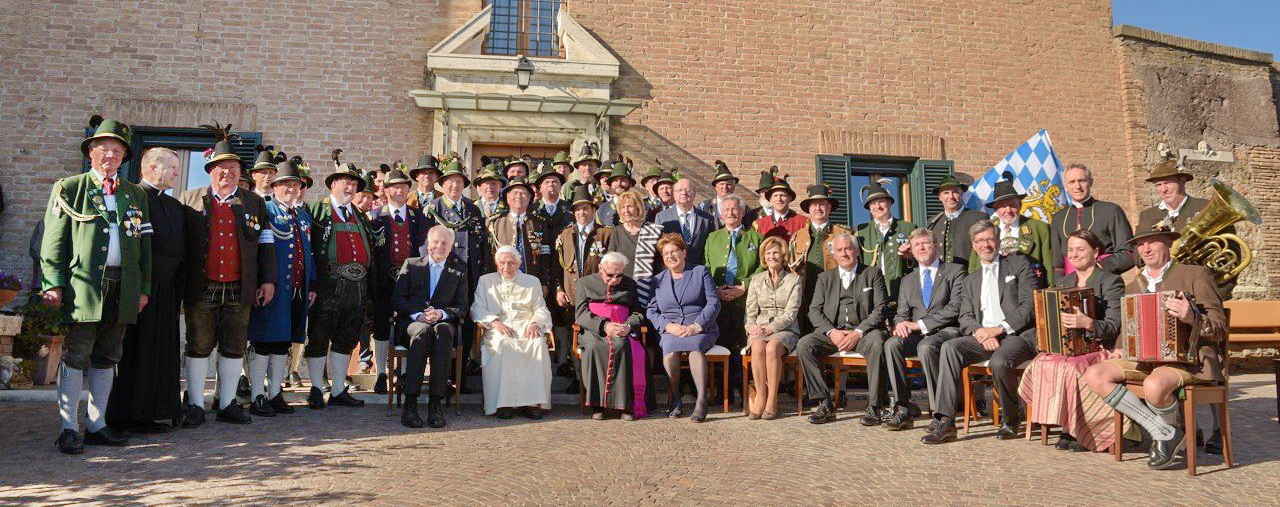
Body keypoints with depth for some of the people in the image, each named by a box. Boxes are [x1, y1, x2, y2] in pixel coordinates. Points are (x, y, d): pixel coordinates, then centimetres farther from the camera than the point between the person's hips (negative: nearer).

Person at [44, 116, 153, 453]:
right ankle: (69, 429, 4)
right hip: (83, 285, -4)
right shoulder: (69, 188, 6)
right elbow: (53, 240, -1)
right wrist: (52, 284, -10)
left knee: (107, 358, 9)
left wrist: (144, 288, 9)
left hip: (123, 288, 4)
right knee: (76, 357, -2)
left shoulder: (136, 195, 16)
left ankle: (97, 425, 17)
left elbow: (145, 245, 15)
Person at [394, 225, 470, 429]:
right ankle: (410, 402, -39)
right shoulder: (411, 264, 18)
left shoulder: (459, 270, 19)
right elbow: (397, 299, 7)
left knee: (442, 331, -37)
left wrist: (441, 313, -11)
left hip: (444, 322, 0)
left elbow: (462, 308, 10)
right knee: (423, 331, -37)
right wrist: (418, 314, -10)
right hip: (412, 321, 0)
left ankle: (435, 402, -40)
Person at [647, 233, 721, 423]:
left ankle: (701, 401, -37)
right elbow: (651, 311, 10)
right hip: (671, 330, 2)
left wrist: (696, 326, -12)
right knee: (670, 351, -33)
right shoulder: (658, 280, 20)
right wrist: (669, 326, -9)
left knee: (695, 346, -36)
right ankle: (676, 400, -21)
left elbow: (713, 303, 2)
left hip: (702, 329, -2)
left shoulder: (701, 272, 12)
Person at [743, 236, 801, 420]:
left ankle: (772, 400, -28)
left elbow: (791, 312, -3)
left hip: (785, 330, -2)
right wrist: (752, 327, -11)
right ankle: (760, 397, -28)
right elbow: (751, 310, 11)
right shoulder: (756, 279, 17)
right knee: (758, 346, -34)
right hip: (759, 329, 2)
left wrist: (770, 329, -16)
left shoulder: (794, 279, 8)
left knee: (772, 347, -36)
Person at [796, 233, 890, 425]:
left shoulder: (873, 274, 10)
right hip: (832, 330, 3)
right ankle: (825, 404, -20)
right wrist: (831, 332, -12)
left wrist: (858, 332, -16)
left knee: (877, 344, -36)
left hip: (863, 330, -2)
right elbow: (814, 311, 8)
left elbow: (881, 309, -1)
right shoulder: (825, 278, 17)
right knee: (803, 345, -25)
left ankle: (874, 406, -26)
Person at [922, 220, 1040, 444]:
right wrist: (980, 332, -12)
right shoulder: (970, 281, 23)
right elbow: (965, 318, 12)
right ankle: (946, 422, -29)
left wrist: (1000, 328, -14)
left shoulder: (1020, 265, 9)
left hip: (1018, 334, -4)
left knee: (999, 362, -35)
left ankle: (1012, 419, -5)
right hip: (983, 337, 4)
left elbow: (1030, 306, -3)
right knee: (949, 347, -25)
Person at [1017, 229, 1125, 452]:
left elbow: (1114, 327, -10)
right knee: (1041, 365, -28)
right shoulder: (1063, 282, 20)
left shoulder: (1111, 281, 1)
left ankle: (1079, 431, -18)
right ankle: (1065, 427, -18)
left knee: (1070, 368, -35)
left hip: (1098, 348, -5)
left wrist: (1087, 323, -30)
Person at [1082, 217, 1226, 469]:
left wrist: (1191, 317, -24)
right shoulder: (1133, 287, 20)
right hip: (1145, 359, 6)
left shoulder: (1195, 274, 4)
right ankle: (1163, 432, -15)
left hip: (1188, 358, -6)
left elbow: (1219, 328, -3)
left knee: (1154, 385, -37)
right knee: (1094, 375, -20)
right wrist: (1120, 350, 4)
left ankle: (1167, 433, -3)